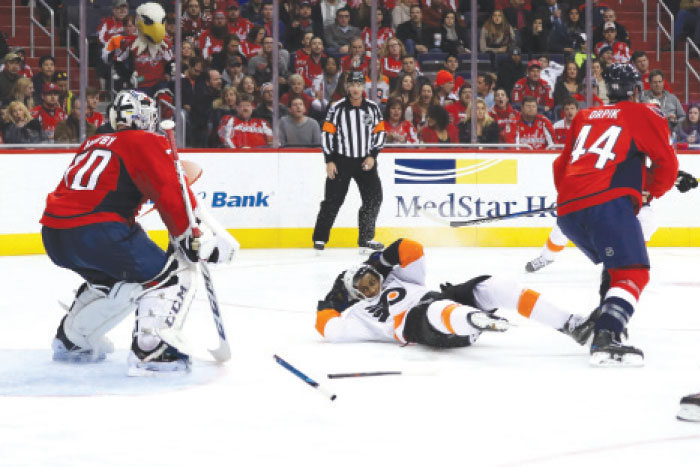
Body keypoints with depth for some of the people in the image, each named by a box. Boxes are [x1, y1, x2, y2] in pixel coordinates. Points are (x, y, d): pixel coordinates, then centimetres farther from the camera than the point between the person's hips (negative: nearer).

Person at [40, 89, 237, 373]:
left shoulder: (94, 143, 26)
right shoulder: (146, 143, 3)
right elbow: (171, 195, -8)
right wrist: (192, 240, -5)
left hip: (53, 236, 9)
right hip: (93, 231, -8)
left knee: (110, 279, 32)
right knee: (174, 275, -1)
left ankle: (69, 340, 36)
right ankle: (148, 351, -12)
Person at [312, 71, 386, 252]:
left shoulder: (372, 108, 3)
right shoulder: (337, 108, -5)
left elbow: (380, 132, 7)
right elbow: (327, 133, -4)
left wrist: (372, 156, -4)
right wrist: (329, 161, -8)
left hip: (365, 161, 3)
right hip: (341, 160, -3)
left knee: (374, 198, -3)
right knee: (333, 200, -4)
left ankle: (365, 239, 7)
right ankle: (320, 238, 5)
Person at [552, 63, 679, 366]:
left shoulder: (583, 118, 28)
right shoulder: (644, 116, 12)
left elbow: (561, 166, 34)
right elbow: (667, 166, 10)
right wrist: (651, 192, 29)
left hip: (567, 210, 7)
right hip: (608, 202, -7)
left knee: (616, 266, 26)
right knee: (633, 273, -12)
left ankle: (602, 322, 18)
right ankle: (605, 340, -34)